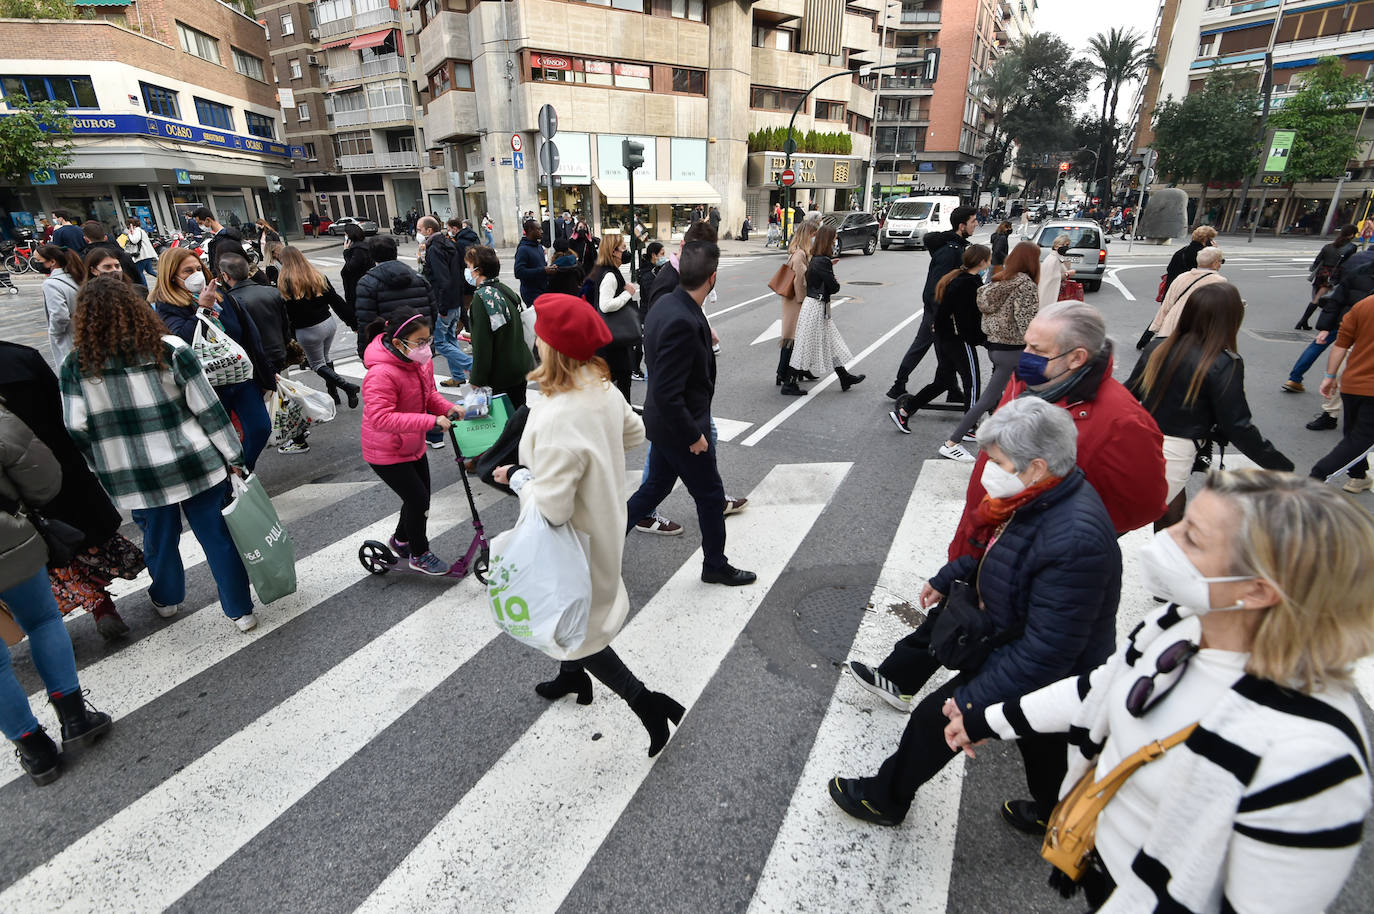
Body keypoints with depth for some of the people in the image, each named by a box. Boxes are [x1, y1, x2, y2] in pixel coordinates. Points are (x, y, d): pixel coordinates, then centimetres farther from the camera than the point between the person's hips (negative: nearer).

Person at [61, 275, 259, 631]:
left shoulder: (76, 366, -5)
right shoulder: (170, 349, -9)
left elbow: (76, 428, -3)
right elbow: (208, 408, -8)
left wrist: (101, 468, 13)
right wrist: (234, 455, -1)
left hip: (134, 477, 2)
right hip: (195, 464, -1)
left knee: (158, 539, 22)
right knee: (217, 536, 9)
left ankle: (166, 600, 47)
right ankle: (241, 611, 19)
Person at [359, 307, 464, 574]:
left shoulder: (421, 360, -4)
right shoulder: (381, 374, -32)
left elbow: (429, 393, 11)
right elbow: (381, 418, -38)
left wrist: (448, 408, -10)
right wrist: (431, 421, -41)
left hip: (413, 446, 9)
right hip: (386, 453, -8)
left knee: (420, 496, 18)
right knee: (418, 498, -4)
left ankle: (401, 540, 46)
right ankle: (420, 555, 20)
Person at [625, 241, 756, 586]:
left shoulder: (665, 304, -1)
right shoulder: (683, 323, -31)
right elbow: (667, 394, -30)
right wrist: (693, 435, -21)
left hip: (664, 424, 9)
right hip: (681, 428, -9)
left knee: (655, 487, 23)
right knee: (710, 495, 11)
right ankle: (715, 565, 32)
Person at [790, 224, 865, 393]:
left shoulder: (815, 259, 9)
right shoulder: (822, 262, -20)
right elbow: (834, 287, -18)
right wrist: (836, 282, 4)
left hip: (820, 307, 10)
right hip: (817, 307, -10)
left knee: (831, 343, 15)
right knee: (807, 346, -1)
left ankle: (845, 378, 25)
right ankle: (790, 381, 7)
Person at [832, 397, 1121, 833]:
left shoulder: (1074, 542, -37)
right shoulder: (1044, 498, -8)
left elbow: (1047, 650, -33)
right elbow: (999, 550, 12)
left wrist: (973, 699, -27)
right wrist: (947, 578, 15)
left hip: (1039, 680, -8)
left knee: (935, 717, 7)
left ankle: (884, 799, 30)